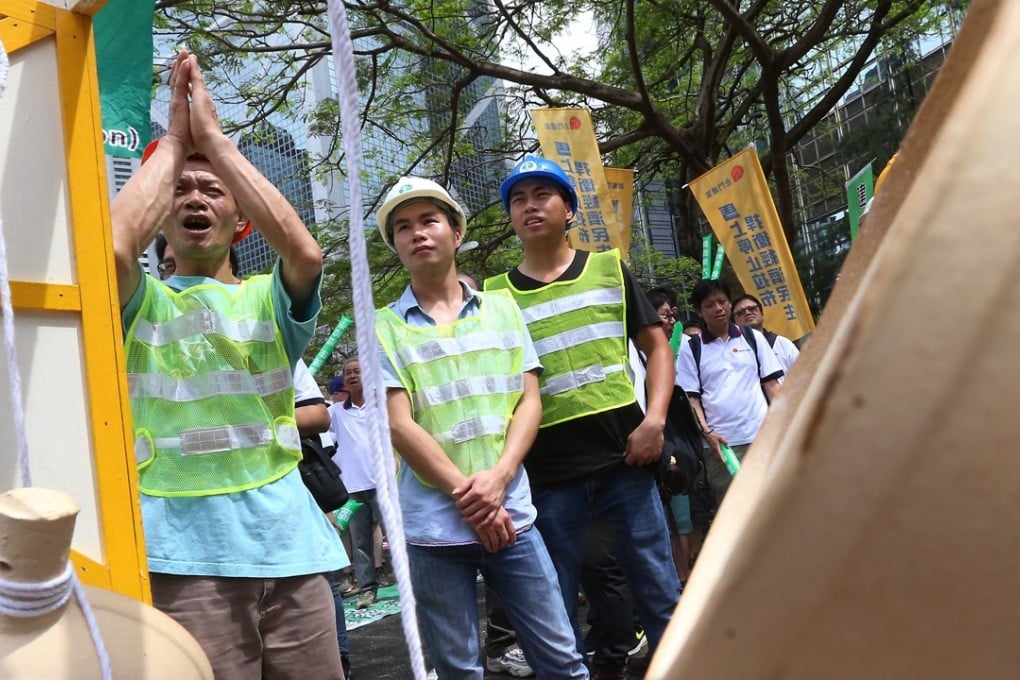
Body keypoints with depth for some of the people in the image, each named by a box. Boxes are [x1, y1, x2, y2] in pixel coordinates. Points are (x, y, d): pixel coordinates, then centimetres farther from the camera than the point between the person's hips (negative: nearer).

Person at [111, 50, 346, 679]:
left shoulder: (270, 298, 11)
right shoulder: (141, 303, 8)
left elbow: (306, 252, -12)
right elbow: (110, 247, -15)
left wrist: (214, 138, -4)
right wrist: (173, 141, -2)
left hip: (288, 539, 2)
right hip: (184, 549, -1)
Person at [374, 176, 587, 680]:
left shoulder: (502, 308, 9)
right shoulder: (384, 328, 1)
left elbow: (529, 400, 4)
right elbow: (399, 426, -6)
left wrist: (498, 477, -11)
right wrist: (466, 495, -11)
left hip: (511, 515, 2)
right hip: (432, 525, -1)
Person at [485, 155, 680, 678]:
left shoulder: (609, 270, 8)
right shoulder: (494, 295, 5)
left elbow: (657, 347, 9)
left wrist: (654, 420, -6)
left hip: (623, 458, 0)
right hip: (547, 473, 0)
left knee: (660, 591, 10)